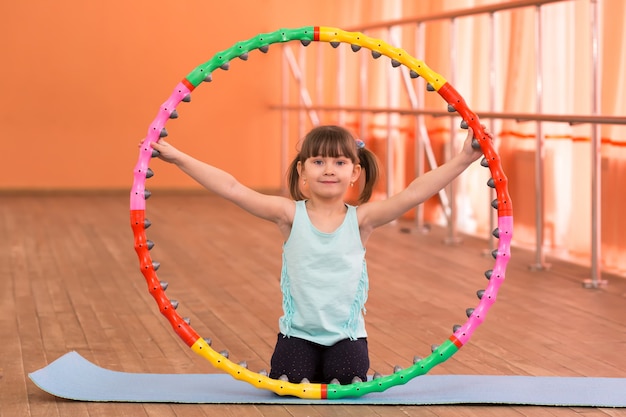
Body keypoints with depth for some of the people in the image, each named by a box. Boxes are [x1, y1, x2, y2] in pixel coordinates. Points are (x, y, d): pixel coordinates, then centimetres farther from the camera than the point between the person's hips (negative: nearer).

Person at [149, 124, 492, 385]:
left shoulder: (361, 219, -6)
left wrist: (463, 159, -26)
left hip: (346, 333, 0)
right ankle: (308, 370, 16)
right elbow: (233, 190, -13)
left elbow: (412, 194, -16)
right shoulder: (290, 215, -7)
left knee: (348, 381, -22)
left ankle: (329, 371, 14)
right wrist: (177, 158, -20)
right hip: (297, 332, 0)